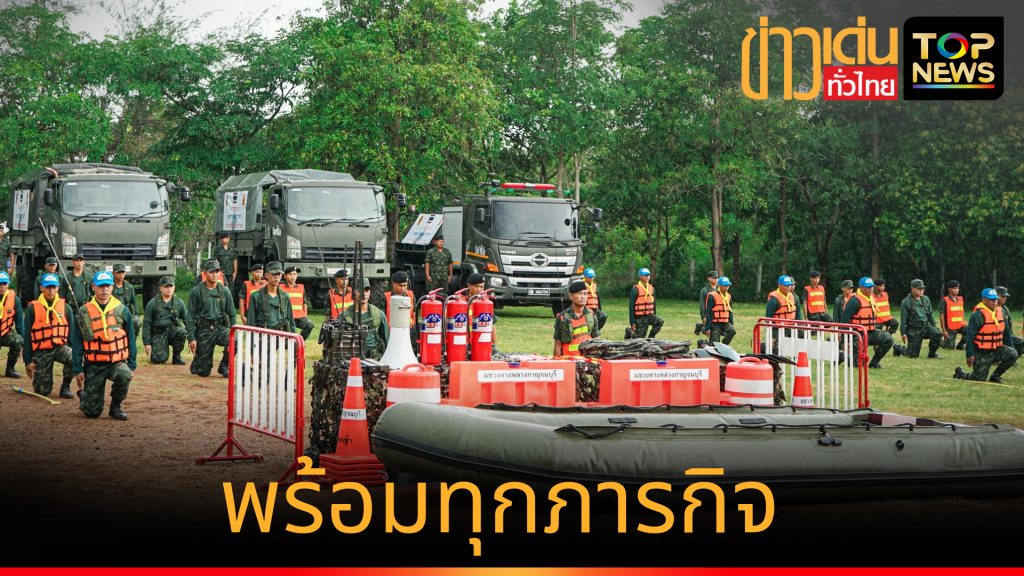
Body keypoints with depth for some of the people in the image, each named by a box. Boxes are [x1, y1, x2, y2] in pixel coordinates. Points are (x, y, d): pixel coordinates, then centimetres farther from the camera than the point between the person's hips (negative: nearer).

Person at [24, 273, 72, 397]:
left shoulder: (65, 308, 4)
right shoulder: (33, 308, -1)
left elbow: (72, 332, 8)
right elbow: (27, 335, 1)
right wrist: (28, 360, -3)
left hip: (60, 347, 1)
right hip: (40, 352, -1)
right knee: (42, 390, -5)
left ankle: (65, 386, -6)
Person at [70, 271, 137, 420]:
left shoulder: (122, 311, 1)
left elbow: (131, 339, 7)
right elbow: (77, 343, 1)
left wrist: (132, 365, 1)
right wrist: (77, 369, -3)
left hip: (117, 361, 1)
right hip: (94, 365, -1)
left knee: (124, 375, -36)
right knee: (92, 412, -2)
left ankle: (115, 406, -7)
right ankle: (83, 396, 36)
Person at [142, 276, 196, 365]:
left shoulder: (179, 303, 4)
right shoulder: (152, 304, -3)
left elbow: (188, 320, 7)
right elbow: (146, 324, 0)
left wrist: (191, 339, -1)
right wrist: (146, 343, -6)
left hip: (172, 331, 2)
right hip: (158, 334, -2)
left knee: (181, 331, -33)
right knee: (159, 359, -22)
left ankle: (177, 356, -10)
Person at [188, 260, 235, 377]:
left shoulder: (224, 291, 8)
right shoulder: (196, 292, -1)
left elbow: (232, 315, 12)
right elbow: (191, 317, 0)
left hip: (220, 328, 2)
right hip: (203, 330, -2)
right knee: (204, 372, -4)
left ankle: (224, 366, -4)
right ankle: (196, 361, 35)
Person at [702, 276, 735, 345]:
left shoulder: (729, 296, 11)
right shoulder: (712, 296, -10)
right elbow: (708, 312, -11)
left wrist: (731, 325, 15)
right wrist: (707, 328, -14)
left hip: (725, 323, 5)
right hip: (715, 323, -5)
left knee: (732, 331, -23)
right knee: (714, 344, -6)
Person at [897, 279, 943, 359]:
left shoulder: (926, 300, 9)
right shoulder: (906, 302, -7)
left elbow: (930, 315, 18)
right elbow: (903, 318, -8)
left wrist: (934, 327, 15)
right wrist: (903, 333, -12)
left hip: (925, 326, 5)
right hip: (913, 330, -5)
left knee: (937, 334, -26)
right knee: (913, 355, -6)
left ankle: (932, 353, -2)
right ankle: (898, 348, 26)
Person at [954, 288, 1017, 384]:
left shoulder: (1000, 312, 6)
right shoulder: (977, 316, -15)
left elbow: (1006, 332, 14)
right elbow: (970, 336, -16)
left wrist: (1010, 348, 9)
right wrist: (969, 354, -20)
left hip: (996, 350, 6)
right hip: (981, 353, -6)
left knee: (1013, 354, -19)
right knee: (979, 378, -7)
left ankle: (995, 376, -1)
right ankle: (960, 373, 25)